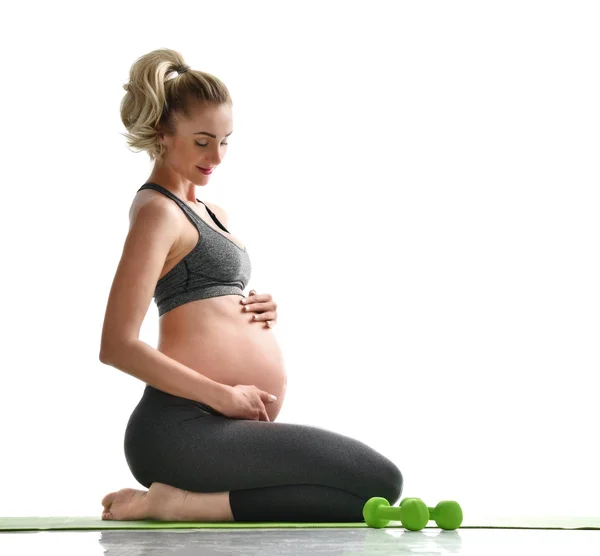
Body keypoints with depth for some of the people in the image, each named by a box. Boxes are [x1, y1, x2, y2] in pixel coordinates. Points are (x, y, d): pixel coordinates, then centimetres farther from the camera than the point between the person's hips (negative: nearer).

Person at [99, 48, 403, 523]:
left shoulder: (210, 213, 21)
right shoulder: (158, 212, -7)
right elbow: (118, 346, -16)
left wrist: (259, 311, 9)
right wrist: (224, 396, -17)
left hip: (221, 428, 10)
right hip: (186, 430, -10)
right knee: (381, 481, -16)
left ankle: (184, 502, 6)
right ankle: (181, 503, -14)